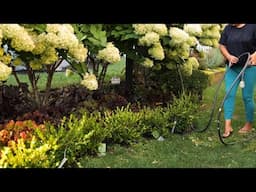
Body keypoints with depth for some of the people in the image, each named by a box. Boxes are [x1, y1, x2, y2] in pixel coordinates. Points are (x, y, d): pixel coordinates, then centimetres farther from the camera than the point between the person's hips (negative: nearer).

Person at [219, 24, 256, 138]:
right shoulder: (228, 28, 6)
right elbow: (222, 45, 8)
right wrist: (229, 56, -9)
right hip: (232, 68, 4)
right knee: (229, 94, -5)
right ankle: (228, 126, -4)